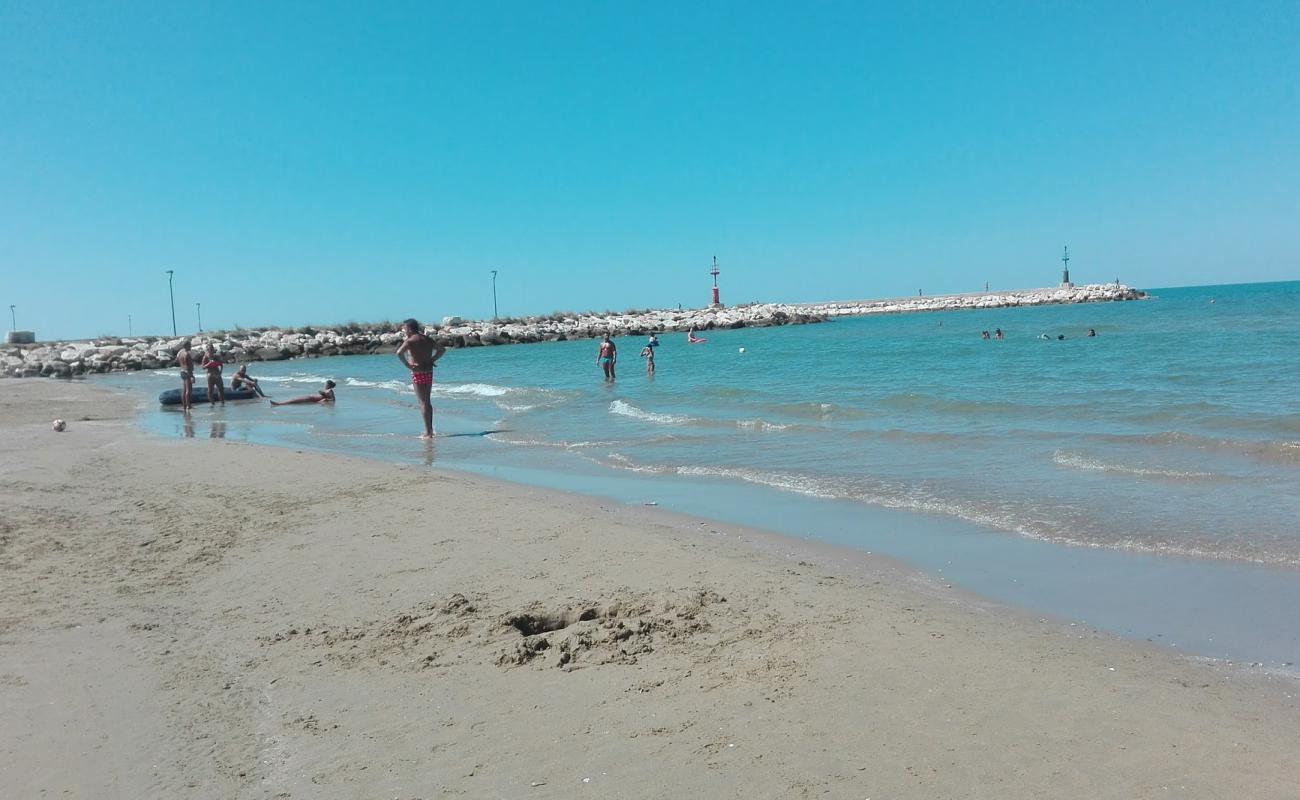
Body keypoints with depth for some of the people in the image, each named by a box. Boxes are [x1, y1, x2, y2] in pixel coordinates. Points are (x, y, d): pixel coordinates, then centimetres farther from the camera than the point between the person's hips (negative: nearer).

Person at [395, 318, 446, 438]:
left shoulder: (410, 341, -10)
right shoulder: (428, 340, 11)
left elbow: (399, 353, -26)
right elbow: (442, 349, 21)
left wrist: (407, 365, -15)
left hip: (417, 373, -6)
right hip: (429, 372, 6)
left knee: (423, 403, -3)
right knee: (427, 401, 17)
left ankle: (428, 433, -2)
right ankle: (430, 429, 22)